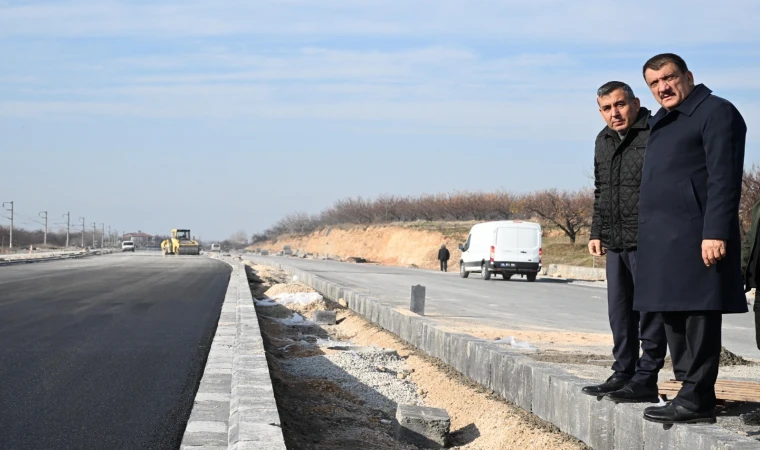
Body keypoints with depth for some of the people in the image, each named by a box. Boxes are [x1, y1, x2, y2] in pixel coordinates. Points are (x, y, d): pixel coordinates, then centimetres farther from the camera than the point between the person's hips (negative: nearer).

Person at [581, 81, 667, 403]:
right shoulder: (604, 141, 17)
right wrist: (597, 232, 21)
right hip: (615, 244, 9)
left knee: (649, 310, -3)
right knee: (620, 313, 13)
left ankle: (646, 379, 1)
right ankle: (623, 374, 21)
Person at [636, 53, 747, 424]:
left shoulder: (716, 112, -5)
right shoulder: (661, 123, 23)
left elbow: (724, 179, -14)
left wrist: (715, 233, -22)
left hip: (695, 237, -10)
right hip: (662, 240, 10)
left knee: (697, 314, -8)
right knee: (673, 316, 12)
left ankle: (697, 399, -7)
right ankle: (692, 392, 19)